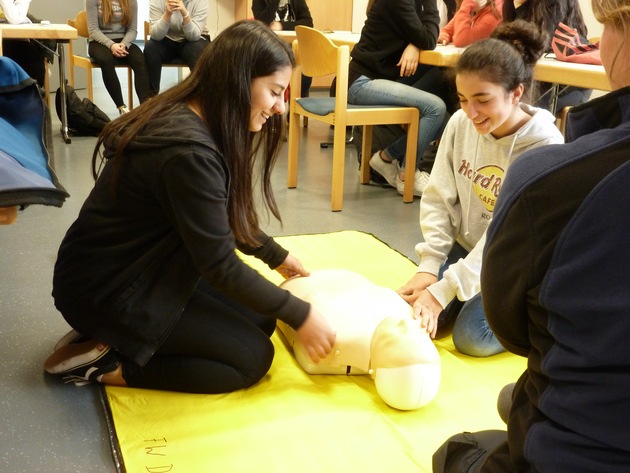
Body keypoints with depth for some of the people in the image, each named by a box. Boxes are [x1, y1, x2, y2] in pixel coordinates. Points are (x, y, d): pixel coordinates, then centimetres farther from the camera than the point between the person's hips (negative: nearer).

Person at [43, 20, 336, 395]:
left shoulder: (190, 119, 0)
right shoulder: (188, 150, -30)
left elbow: (224, 217, 14)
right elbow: (220, 265, -24)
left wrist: (277, 256, 17)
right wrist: (300, 315, -15)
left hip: (141, 267, 10)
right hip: (105, 289, -10)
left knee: (259, 320, 8)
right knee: (253, 357, -8)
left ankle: (115, 338, 9)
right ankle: (102, 364, -4)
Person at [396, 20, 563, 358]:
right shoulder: (460, 124, -12)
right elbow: (438, 199, -6)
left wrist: (442, 291, -27)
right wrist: (428, 267, -17)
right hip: (466, 248, 5)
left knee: (473, 337, -19)